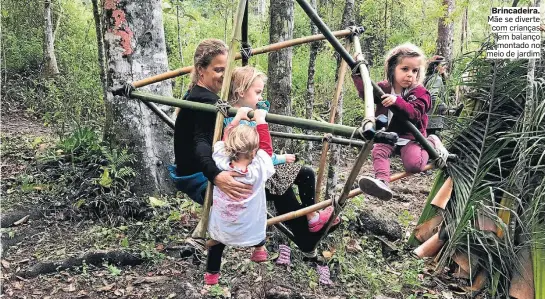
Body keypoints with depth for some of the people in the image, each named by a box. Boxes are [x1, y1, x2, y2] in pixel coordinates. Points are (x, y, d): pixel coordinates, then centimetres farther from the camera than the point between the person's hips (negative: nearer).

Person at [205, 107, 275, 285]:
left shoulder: (220, 163, -24)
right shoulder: (259, 170, -29)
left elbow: (226, 139, -6)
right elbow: (266, 147, -13)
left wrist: (238, 117, 1)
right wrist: (260, 120, -6)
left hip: (221, 230, 2)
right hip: (251, 232, -2)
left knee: (217, 242, 35)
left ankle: (212, 273, 45)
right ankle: (259, 248, 44)